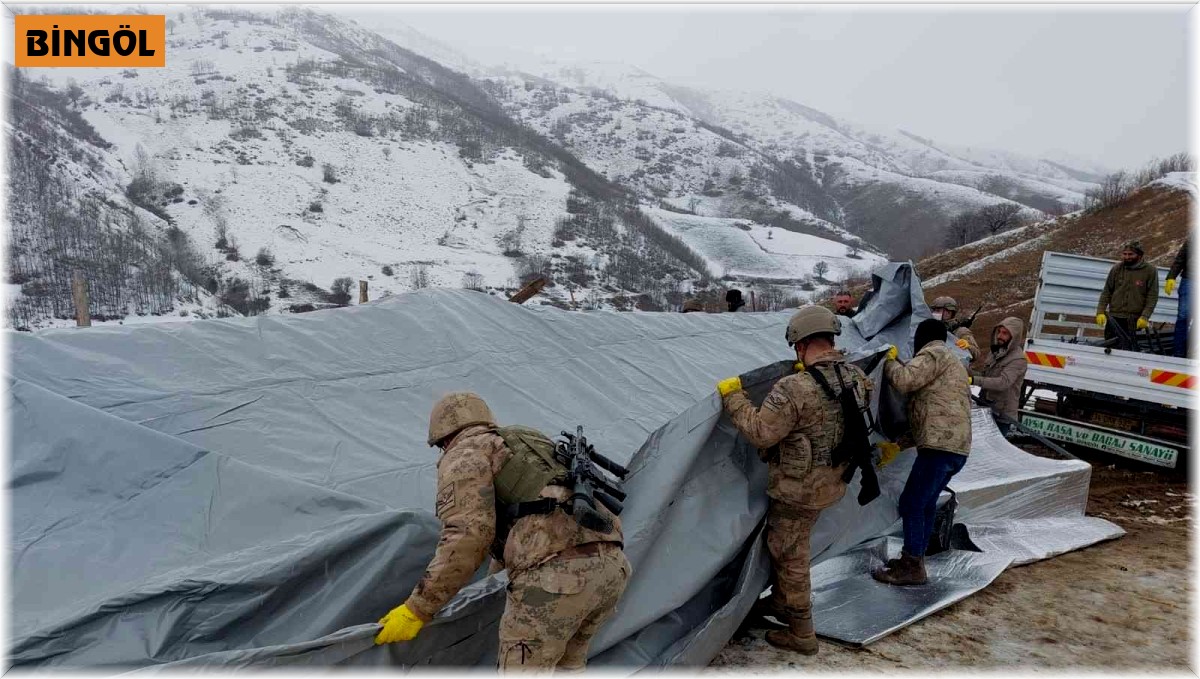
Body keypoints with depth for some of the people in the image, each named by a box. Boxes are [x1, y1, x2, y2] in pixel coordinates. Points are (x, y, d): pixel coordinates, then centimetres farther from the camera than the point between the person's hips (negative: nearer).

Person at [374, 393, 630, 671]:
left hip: (556, 573, -8)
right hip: (611, 565, 8)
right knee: (565, 664, 28)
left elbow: (467, 536, -7)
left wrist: (416, 610, -1)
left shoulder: (465, 455, 8)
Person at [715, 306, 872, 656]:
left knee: (789, 557, 10)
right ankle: (781, 603, 44)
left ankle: (801, 634, 24)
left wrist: (732, 395, -14)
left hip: (798, 489, -8)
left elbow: (760, 432, -24)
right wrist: (811, 372, 20)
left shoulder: (795, 389, -30)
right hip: (831, 482, 8)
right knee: (783, 543, 27)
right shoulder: (857, 378, -5)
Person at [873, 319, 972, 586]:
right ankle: (914, 559, 25)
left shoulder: (934, 353, -5)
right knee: (926, 502, 17)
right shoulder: (953, 363, 28)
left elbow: (904, 381, -19)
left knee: (911, 503, -5)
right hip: (957, 446, 10)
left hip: (941, 446, -10)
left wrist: (890, 360, 0)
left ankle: (912, 567, -1)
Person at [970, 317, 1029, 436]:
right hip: (987, 409, 8)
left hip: (1002, 415, -8)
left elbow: (1003, 382, -27)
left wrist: (974, 380, -35)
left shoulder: (1018, 360, -14)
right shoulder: (996, 352, 12)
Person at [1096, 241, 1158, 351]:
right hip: (1114, 317, 2)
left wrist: (1145, 317, -10)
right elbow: (1106, 292, 9)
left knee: (1127, 349, -8)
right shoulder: (1117, 268, 6)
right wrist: (1100, 312, -1)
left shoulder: (1150, 271, 0)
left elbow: (1152, 297, -1)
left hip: (1135, 320, -2)